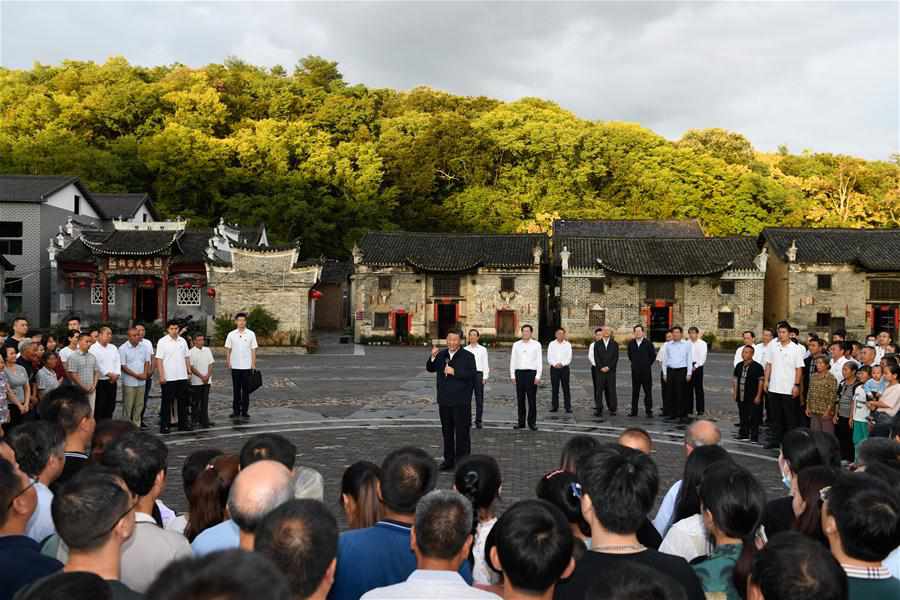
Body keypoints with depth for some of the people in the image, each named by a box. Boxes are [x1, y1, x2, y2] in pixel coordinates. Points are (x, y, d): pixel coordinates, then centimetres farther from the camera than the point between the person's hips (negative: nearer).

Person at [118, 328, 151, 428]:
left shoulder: (143, 347, 6)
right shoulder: (123, 348, -7)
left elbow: (147, 361, 12)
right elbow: (123, 366, -10)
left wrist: (145, 373, -6)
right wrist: (136, 375, -14)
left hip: (141, 382, 5)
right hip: (129, 382, -5)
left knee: (139, 406, 10)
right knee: (128, 407, 0)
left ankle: (136, 426, 20)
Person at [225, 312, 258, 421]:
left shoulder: (251, 334, 1)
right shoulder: (231, 334, 4)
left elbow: (253, 350, 1)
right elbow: (228, 349, 6)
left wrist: (253, 364, -4)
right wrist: (227, 361, -5)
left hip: (246, 366, -1)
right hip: (235, 366, 1)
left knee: (246, 390, 3)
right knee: (236, 390, 8)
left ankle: (245, 412, 9)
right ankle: (236, 411, 16)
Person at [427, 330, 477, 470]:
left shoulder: (468, 356, -5)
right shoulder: (441, 355, 9)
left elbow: (472, 375, -15)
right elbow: (430, 369, 4)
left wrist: (455, 372, -21)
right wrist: (433, 357, -14)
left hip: (461, 402, -5)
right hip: (444, 400, 5)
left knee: (462, 432, 0)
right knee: (446, 432, 14)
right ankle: (449, 460, 25)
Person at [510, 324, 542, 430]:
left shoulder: (536, 344, 2)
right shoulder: (516, 345, 8)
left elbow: (539, 361, -1)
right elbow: (512, 360, 9)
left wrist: (538, 376, -8)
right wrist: (512, 375, 3)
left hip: (531, 373, -2)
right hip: (519, 373, 3)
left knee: (532, 399, 0)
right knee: (520, 399, 7)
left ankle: (532, 422, 9)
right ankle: (521, 422, 13)